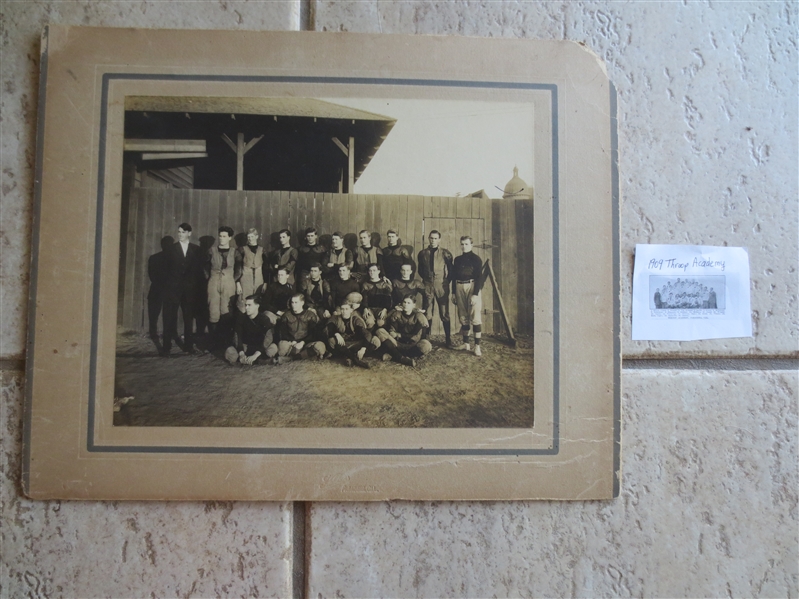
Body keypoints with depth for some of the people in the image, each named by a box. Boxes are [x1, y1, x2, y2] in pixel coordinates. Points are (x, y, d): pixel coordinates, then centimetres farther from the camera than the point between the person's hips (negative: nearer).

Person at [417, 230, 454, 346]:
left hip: (442, 287, -1)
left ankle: (448, 339, 8)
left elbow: (451, 270, 7)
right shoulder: (422, 253, 9)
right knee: (427, 314, 3)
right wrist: (425, 280, 7)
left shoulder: (446, 253, 3)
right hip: (428, 287, 2)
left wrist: (446, 281, 0)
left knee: (444, 314, 1)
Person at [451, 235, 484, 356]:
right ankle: (466, 343, 16)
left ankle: (477, 346, -9)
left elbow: (479, 277, -7)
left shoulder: (476, 259, -2)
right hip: (459, 288, 5)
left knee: (475, 317, -10)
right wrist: (453, 293, 11)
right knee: (463, 317, 8)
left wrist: (475, 294, -15)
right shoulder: (457, 259, 14)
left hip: (472, 287, -5)